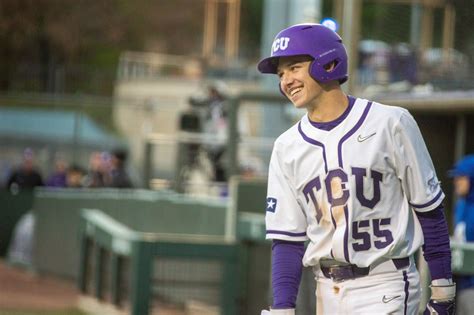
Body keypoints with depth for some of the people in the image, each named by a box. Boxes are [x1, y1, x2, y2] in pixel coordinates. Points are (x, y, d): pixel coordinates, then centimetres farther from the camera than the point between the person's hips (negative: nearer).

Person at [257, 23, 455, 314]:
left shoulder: (390, 124, -5)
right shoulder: (287, 148, 7)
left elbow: (429, 209, -1)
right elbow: (287, 239, 7)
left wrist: (442, 290, -3)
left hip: (385, 287, -5)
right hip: (328, 291, 5)